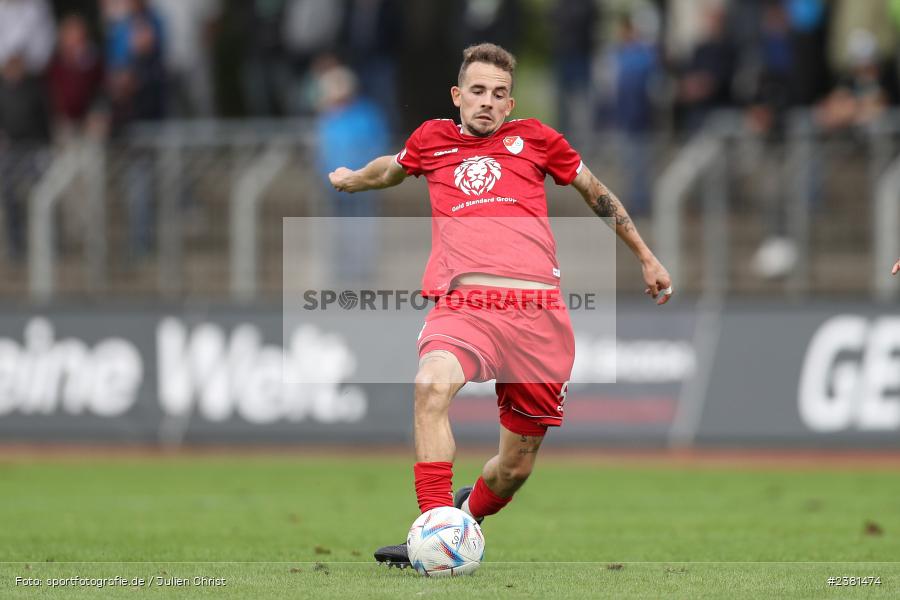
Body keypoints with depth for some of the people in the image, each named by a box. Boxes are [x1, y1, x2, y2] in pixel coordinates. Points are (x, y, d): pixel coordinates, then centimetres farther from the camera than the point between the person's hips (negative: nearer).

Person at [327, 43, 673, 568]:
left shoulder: (533, 138, 15)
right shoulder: (432, 140, 17)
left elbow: (596, 192, 28)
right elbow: (390, 170, 40)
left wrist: (648, 259, 34)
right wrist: (349, 180, 60)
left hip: (537, 312, 1)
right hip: (462, 305, -1)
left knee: (516, 466, 5)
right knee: (433, 384, -35)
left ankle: (469, 512, 39)